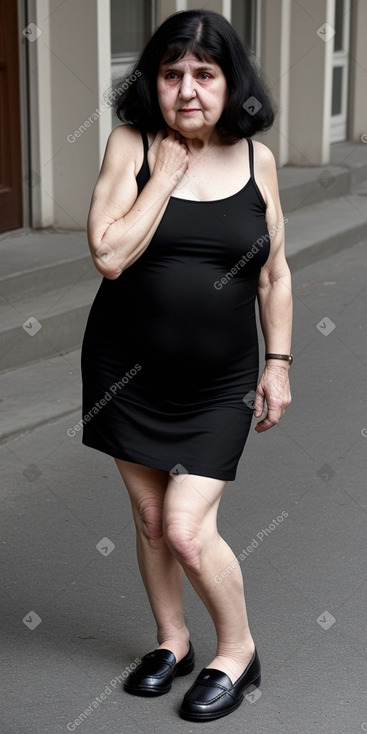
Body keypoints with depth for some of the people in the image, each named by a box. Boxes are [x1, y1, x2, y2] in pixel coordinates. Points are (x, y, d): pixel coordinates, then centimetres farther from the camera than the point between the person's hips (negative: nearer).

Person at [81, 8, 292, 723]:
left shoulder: (256, 158, -2)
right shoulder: (132, 144, -7)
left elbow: (275, 275, 6)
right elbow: (109, 255, -18)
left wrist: (278, 363, 5)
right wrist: (169, 170, -18)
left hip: (219, 382, -1)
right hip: (129, 369, 1)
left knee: (187, 529, -7)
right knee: (149, 517, 13)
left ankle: (237, 650, 17)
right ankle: (172, 641, 35)